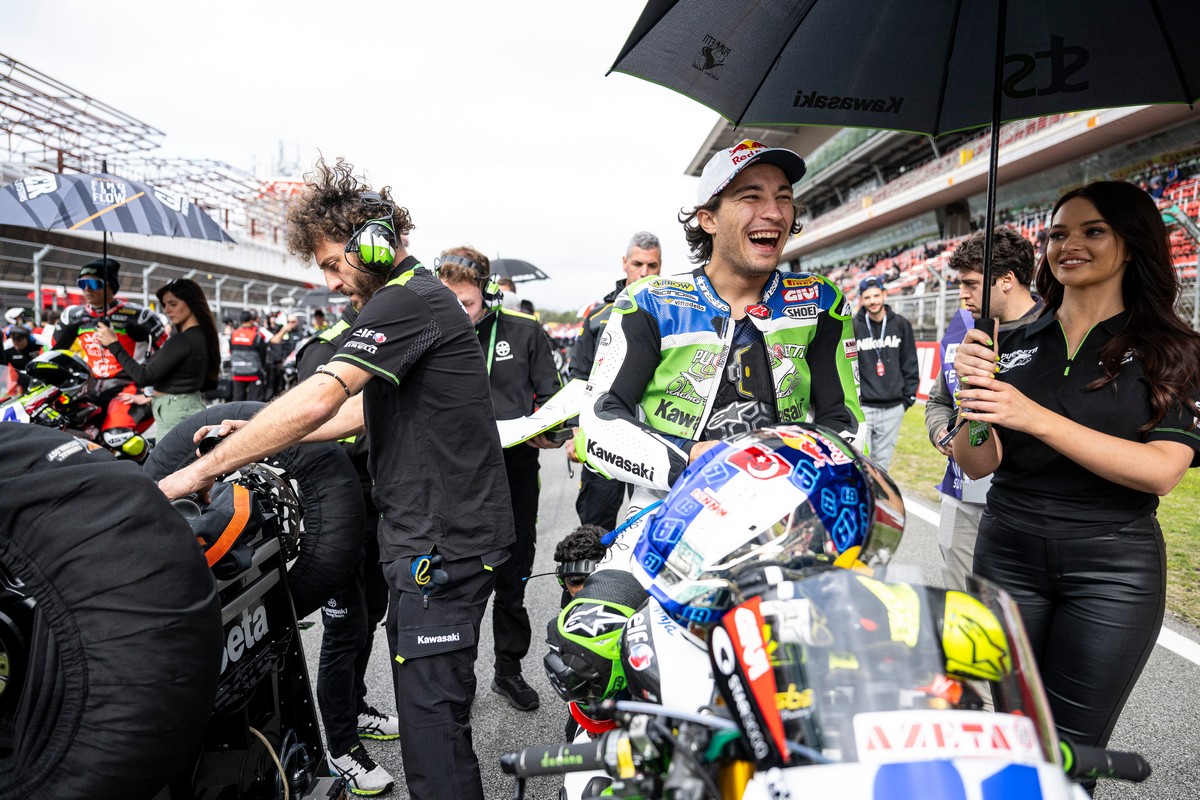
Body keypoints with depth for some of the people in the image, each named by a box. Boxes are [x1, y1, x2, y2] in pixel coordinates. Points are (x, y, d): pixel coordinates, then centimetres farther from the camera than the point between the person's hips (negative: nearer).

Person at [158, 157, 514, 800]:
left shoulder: (407, 299, -15)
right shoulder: (419, 299, 18)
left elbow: (320, 397, -25)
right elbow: (368, 411, 20)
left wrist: (199, 471, -17)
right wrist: (261, 436, 14)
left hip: (443, 542, -10)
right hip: (434, 534, 10)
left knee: (431, 718, -4)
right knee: (422, 703, 20)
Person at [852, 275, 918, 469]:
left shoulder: (901, 325, 6)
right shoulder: (852, 327, -1)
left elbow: (910, 364, 10)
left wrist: (909, 396, 7)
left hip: (893, 408, 3)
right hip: (861, 407, -2)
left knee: (882, 463, 9)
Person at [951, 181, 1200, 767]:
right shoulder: (1012, 344, 5)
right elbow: (977, 465, -1)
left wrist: (1034, 417, -25)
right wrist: (975, 395, -21)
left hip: (1113, 569, -1)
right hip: (1008, 553, 2)